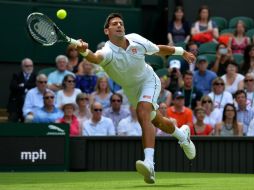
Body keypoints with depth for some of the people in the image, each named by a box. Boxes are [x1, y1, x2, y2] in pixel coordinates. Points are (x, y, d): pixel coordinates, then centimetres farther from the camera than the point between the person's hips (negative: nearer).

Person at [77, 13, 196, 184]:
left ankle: (149, 163, -42)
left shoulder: (136, 40, -20)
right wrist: (85, 52, -77)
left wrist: (182, 52, 12)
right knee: (158, 122, 18)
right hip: (132, 91, 2)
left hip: (148, 81, -2)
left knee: (142, 113, -29)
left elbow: (158, 49, 0)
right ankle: (183, 135, 53)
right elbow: (96, 58, -54)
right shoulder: (108, 52, -28)